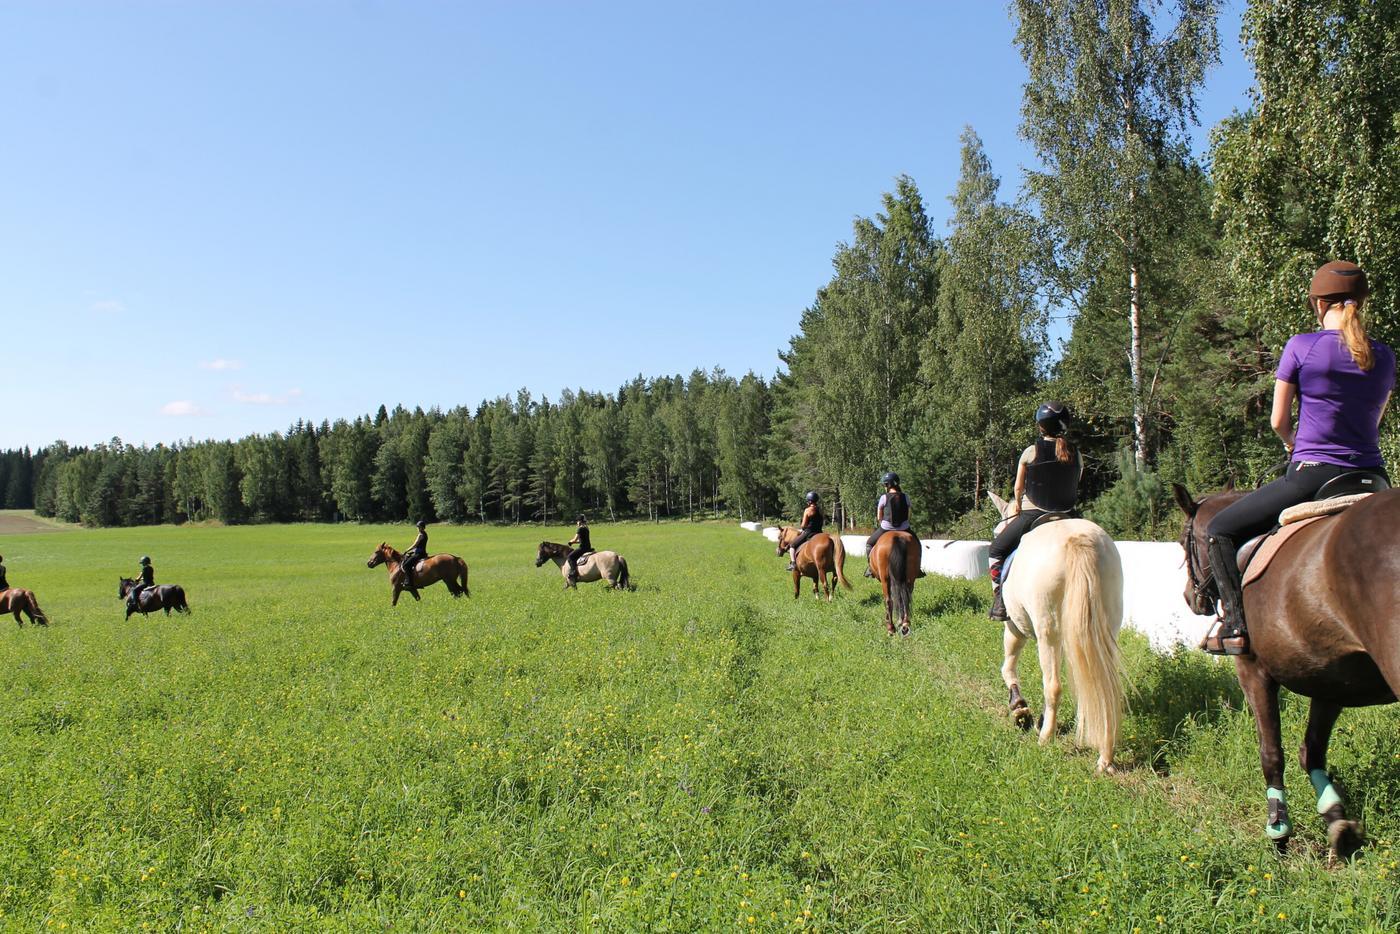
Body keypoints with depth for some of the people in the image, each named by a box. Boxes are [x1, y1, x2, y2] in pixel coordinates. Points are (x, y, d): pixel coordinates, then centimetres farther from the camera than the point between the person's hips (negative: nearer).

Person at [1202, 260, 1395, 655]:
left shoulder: (1300, 347, -6)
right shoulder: (1384, 356, 9)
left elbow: (1278, 421, -2)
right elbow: (1373, 421, 19)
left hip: (1312, 475, -5)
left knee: (1220, 530, 7)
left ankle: (1236, 622, -5)